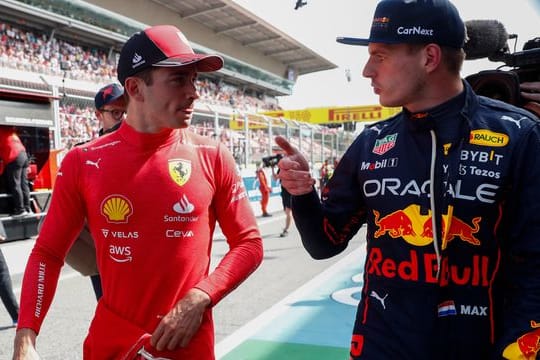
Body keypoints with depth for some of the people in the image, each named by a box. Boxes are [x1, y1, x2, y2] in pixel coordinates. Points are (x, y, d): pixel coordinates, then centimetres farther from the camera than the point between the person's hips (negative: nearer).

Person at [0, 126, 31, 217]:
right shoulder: (9, 129, 24)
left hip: (14, 158, -8)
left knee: (15, 185, -5)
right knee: (24, 184, 8)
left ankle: (20, 210, -7)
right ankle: (27, 209, 10)